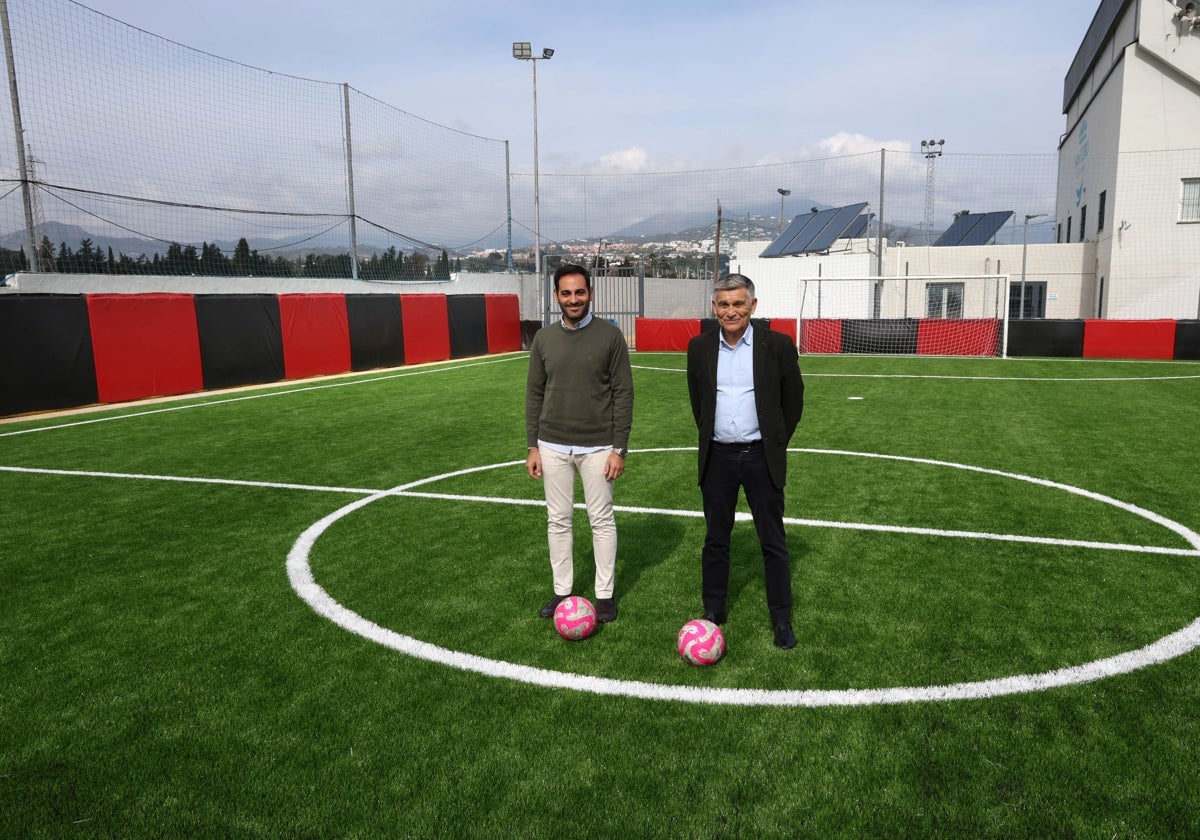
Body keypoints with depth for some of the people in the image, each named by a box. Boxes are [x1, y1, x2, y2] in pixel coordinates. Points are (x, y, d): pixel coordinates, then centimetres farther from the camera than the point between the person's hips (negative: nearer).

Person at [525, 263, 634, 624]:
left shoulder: (610, 335, -5)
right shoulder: (544, 338, 4)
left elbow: (623, 394, -5)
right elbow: (534, 394, 8)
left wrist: (619, 449, -9)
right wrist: (532, 447, 4)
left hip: (598, 447, -3)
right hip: (553, 447, 3)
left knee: (602, 520, 6)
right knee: (558, 520, 10)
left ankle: (605, 594, 20)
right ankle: (561, 591, 24)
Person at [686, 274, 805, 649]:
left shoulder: (778, 345, -7)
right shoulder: (699, 347, 1)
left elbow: (793, 400, 2)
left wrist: (776, 444, 4)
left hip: (761, 457, -2)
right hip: (717, 457, 2)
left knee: (773, 543, 5)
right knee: (715, 540, 12)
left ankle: (781, 620, 18)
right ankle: (713, 611, 26)